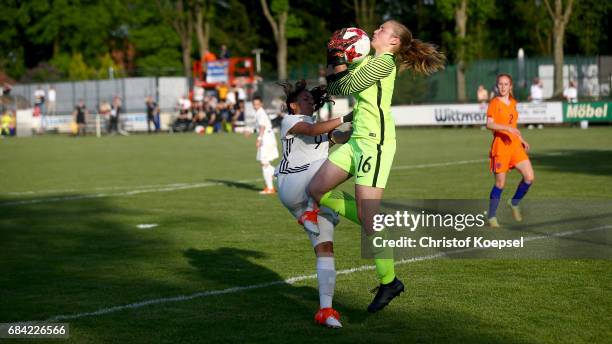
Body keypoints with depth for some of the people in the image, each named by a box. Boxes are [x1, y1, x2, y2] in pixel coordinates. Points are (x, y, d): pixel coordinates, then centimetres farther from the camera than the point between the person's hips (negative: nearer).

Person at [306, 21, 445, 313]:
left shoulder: (385, 61, -9)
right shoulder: (368, 61, 19)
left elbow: (347, 86, -14)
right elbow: (336, 88, 23)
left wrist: (338, 57, -5)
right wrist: (335, 59, 14)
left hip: (375, 143, -10)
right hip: (357, 141, 10)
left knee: (368, 217, -10)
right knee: (316, 190, 6)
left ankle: (388, 282, 2)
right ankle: (373, 227, 13)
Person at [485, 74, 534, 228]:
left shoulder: (513, 103, 14)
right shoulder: (494, 103, -7)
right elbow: (489, 124, -20)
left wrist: (522, 139, 19)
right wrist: (507, 128, -32)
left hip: (515, 145, 6)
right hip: (500, 145, -6)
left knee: (529, 177, -5)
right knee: (500, 183, -2)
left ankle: (514, 203, 18)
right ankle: (491, 217, 11)